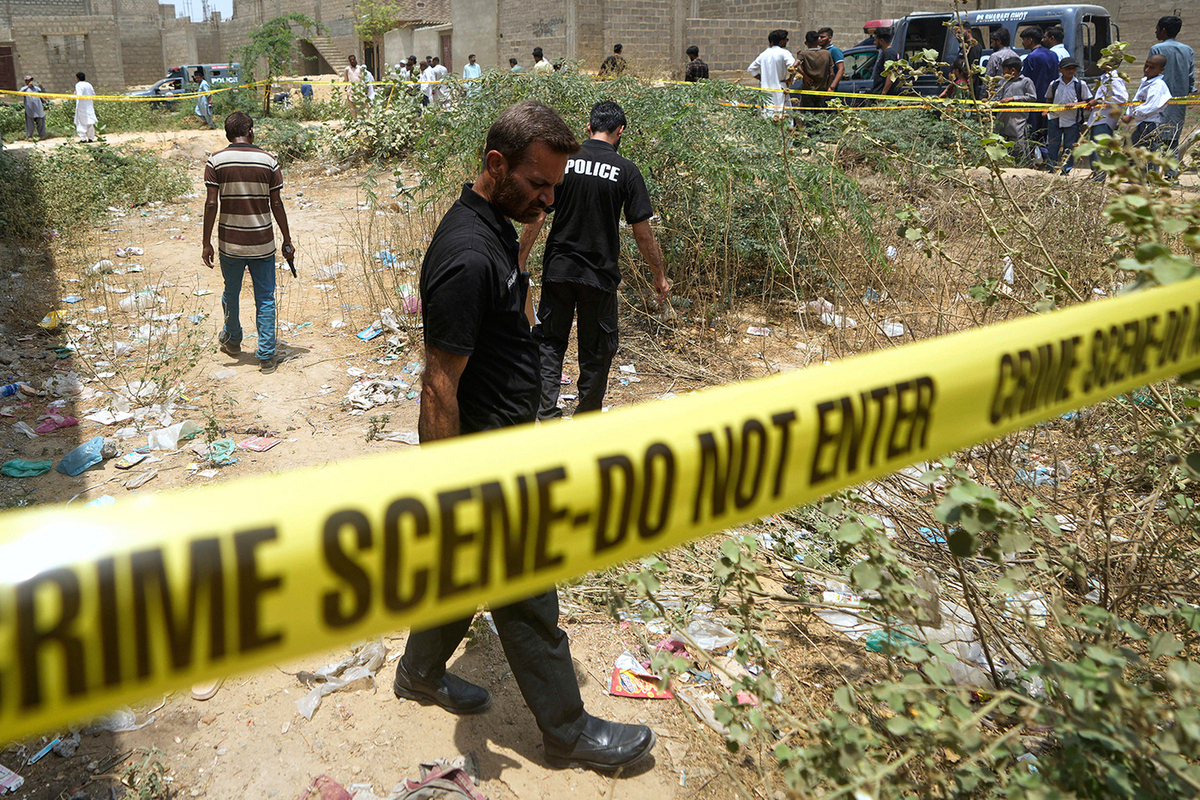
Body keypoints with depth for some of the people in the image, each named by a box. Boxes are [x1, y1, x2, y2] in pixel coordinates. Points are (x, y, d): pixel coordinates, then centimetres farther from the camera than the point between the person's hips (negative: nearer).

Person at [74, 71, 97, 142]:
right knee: (90, 123, 10)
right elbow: (93, 95, 13)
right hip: (89, 106, 6)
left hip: (82, 106, -6)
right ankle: (91, 137, 11)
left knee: (81, 122, -1)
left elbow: (79, 95, -23)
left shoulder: (78, 85, -11)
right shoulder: (89, 85, 7)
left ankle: (83, 138, -5)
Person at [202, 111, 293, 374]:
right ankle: (266, 356, 7)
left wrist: (207, 243, -2)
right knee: (265, 299, 7)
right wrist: (287, 241, 7)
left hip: (230, 243, 1)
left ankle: (232, 340, 41)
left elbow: (211, 204, -8)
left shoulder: (216, 161, -5)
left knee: (231, 293, 21)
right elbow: (276, 204, -2)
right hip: (263, 242, 0)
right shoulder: (268, 161, -3)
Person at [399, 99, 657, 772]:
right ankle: (568, 730, 25)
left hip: (501, 444, 10)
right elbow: (439, 391, -27)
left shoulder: (496, 225, 5)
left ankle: (421, 673, 44)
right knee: (528, 600, 6)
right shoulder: (468, 258, -28)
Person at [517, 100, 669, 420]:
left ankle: (547, 413, 6)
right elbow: (642, 232, -4)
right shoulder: (626, 171, -5)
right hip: (600, 274, -1)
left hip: (557, 270, 1)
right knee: (596, 351, 12)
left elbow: (536, 218, -3)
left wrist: (520, 262, 5)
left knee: (549, 340, 14)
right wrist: (659, 275, 7)